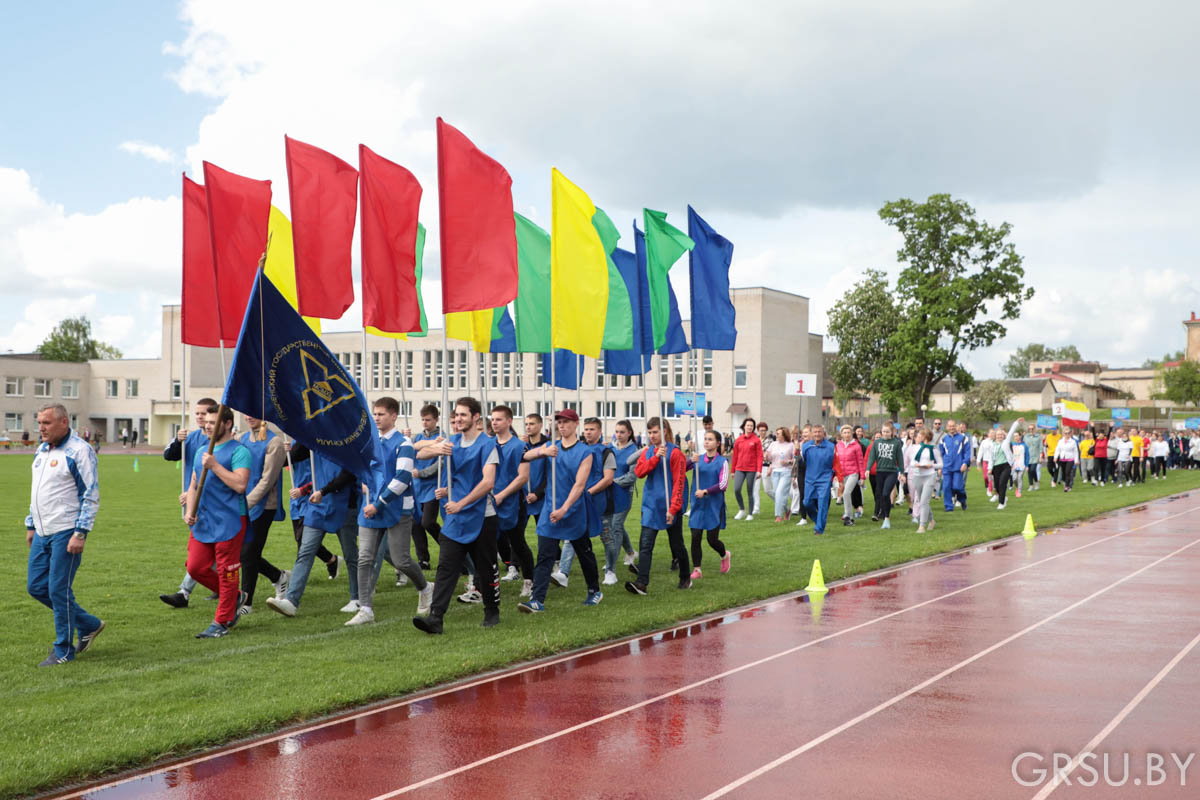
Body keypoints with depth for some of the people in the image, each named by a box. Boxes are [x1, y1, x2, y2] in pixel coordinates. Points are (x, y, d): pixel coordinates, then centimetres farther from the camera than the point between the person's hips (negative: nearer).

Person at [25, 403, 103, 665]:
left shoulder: (79, 451, -11)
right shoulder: (41, 450, 14)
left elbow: (91, 496, -14)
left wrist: (80, 534, -19)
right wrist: (31, 525, 21)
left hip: (66, 533, -9)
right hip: (42, 534, 9)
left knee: (59, 590, -5)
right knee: (36, 587, 10)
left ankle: (63, 651, 8)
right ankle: (89, 625, 24)